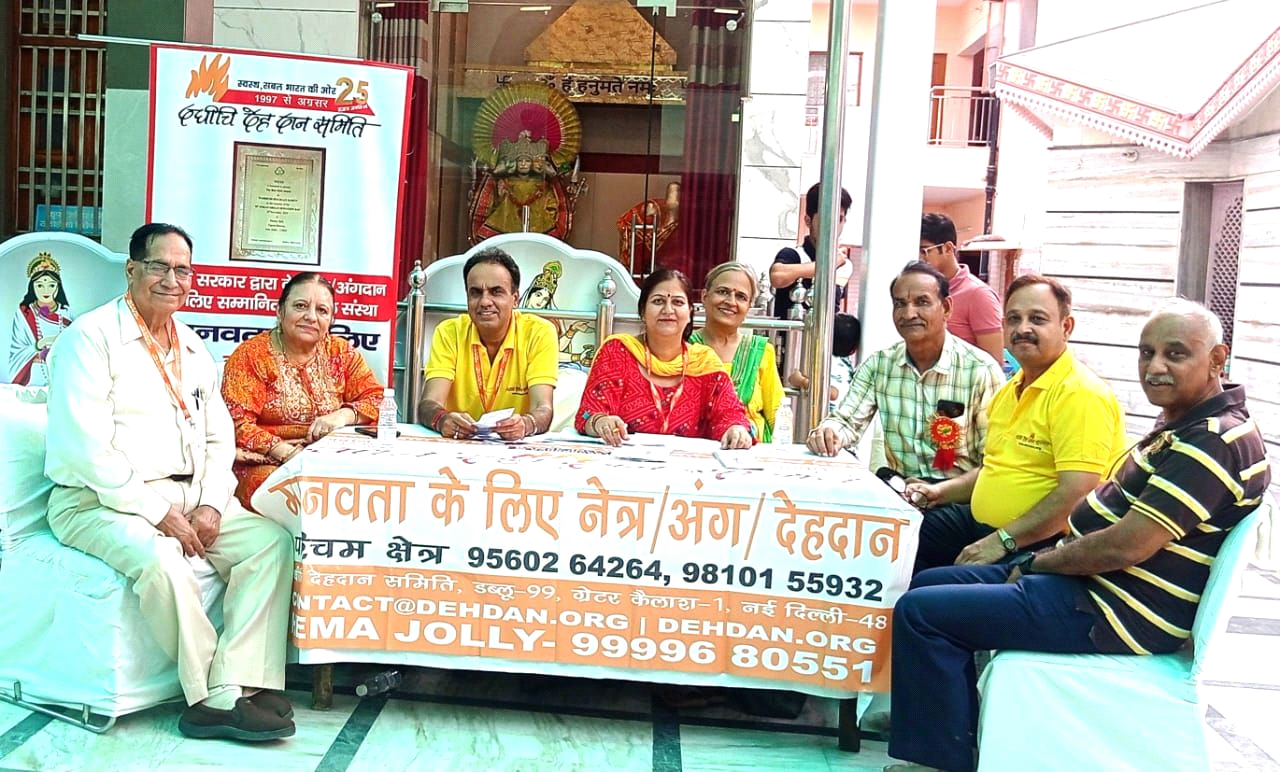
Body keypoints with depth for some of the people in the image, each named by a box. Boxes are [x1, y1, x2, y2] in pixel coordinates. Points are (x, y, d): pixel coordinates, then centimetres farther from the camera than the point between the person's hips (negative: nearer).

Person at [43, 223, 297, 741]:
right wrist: (157, 512, -20)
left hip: (189, 498, 7)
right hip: (101, 503, -7)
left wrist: (211, 505, -4)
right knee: (160, 559, -37)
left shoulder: (192, 348, 16)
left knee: (272, 540, -16)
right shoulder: (91, 338, -6)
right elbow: (85, 447, -16)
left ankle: (229, 690, -23)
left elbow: (219, 438, 15)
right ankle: (219, 695, -22)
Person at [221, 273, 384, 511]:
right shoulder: (250, 356, 1)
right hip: (267, 464, -4)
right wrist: (287, 453, -21)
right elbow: (238, 424, -8)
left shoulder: (341, 353, 11)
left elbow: (377, 399, 8)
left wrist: (344, 415, -13)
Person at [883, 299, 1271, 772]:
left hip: (1110, 611, -11)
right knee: (929, 584, 16)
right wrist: (1049, 556, 6)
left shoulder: (1215, 441, -21)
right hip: (1088, 579, 11)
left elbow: (1125, 546, -26)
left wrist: (1039, 562, -10)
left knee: (921, 611, -15)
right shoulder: (1185, 423, 12)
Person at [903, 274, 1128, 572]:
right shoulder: (1010, 391, 16)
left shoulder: (1080, 394, -15)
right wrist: (943, 490, 12)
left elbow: (1076, 494, -23)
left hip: (1043, 544, -9)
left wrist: (1003, 541, -23)